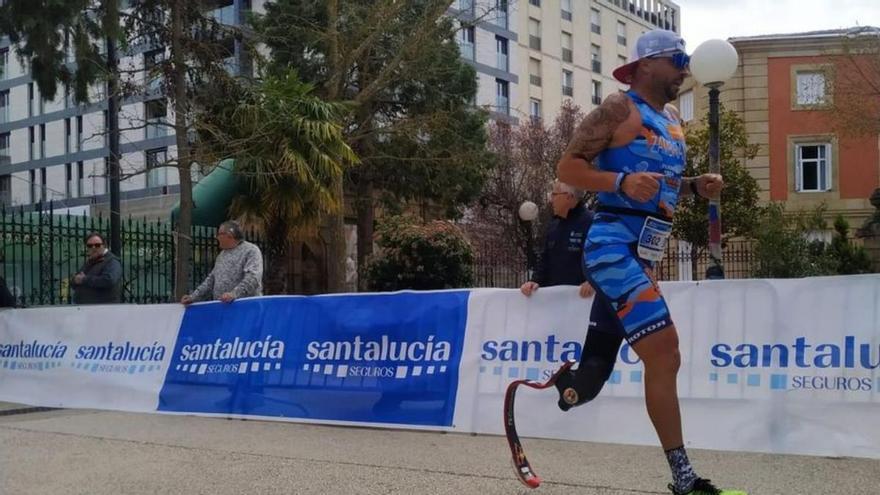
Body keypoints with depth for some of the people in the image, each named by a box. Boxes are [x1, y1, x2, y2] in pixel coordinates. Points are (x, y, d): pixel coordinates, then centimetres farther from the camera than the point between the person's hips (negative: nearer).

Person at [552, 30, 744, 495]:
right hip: (614, 243, -9)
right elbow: (568, 166, -9)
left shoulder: (672, 118, 19)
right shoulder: (619, 108, -6)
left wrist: (695, 186, 8)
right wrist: (622, 182, -23)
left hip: (642, 253, 9)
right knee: (663, 350, -16)